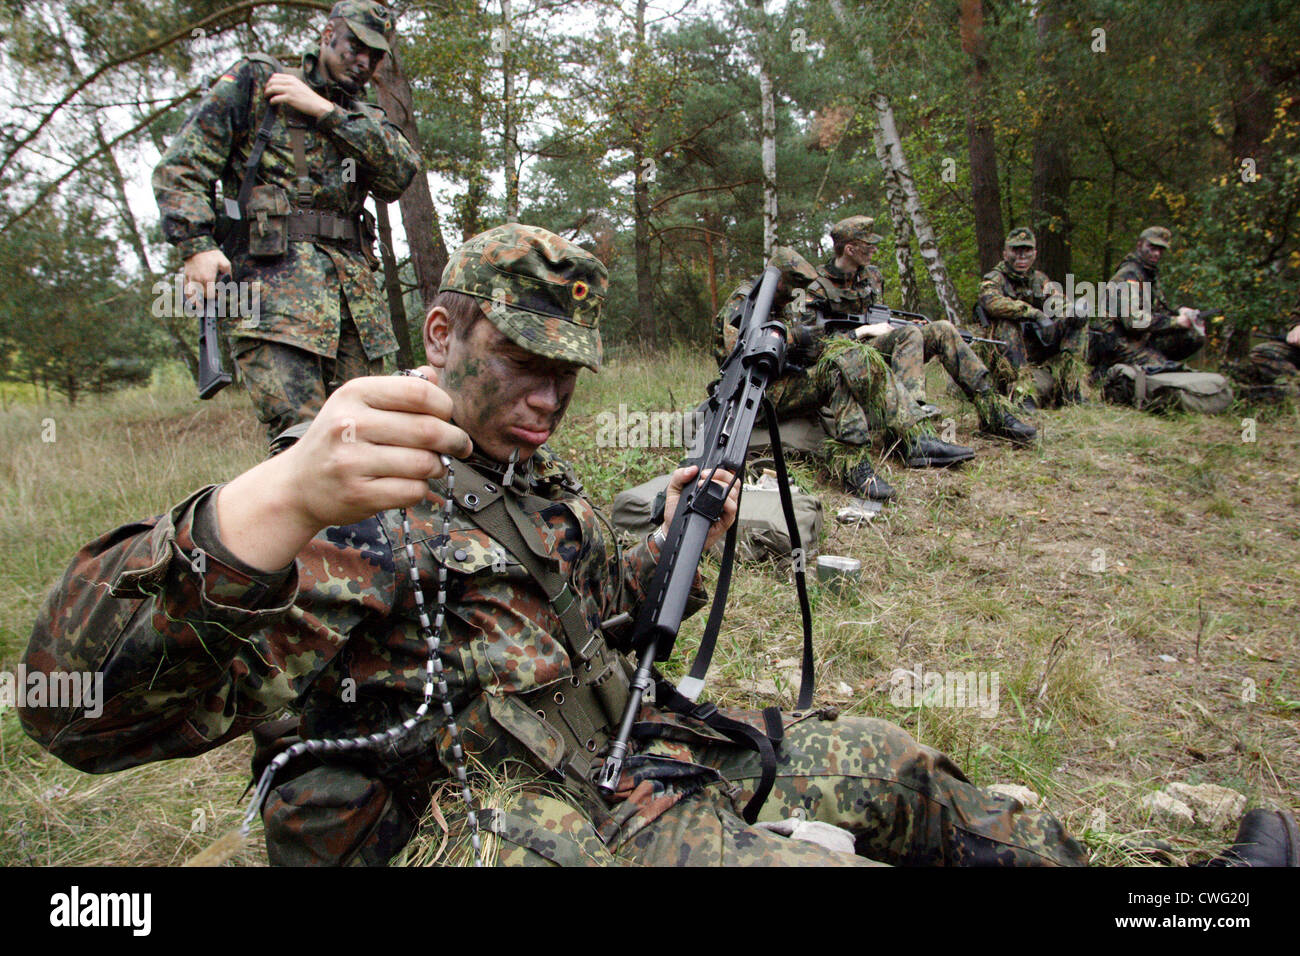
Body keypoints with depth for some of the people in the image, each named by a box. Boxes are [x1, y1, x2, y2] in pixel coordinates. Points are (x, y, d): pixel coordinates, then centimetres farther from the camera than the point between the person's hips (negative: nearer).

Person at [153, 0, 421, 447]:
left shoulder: (364, 120, 26)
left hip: (355, 287, 5)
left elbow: (401, 171, 3)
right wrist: (197, 244, -11)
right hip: (272, 279, -5)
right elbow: (180, 167, 5)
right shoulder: (254, 80, 13)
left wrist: (326, 111, -2)